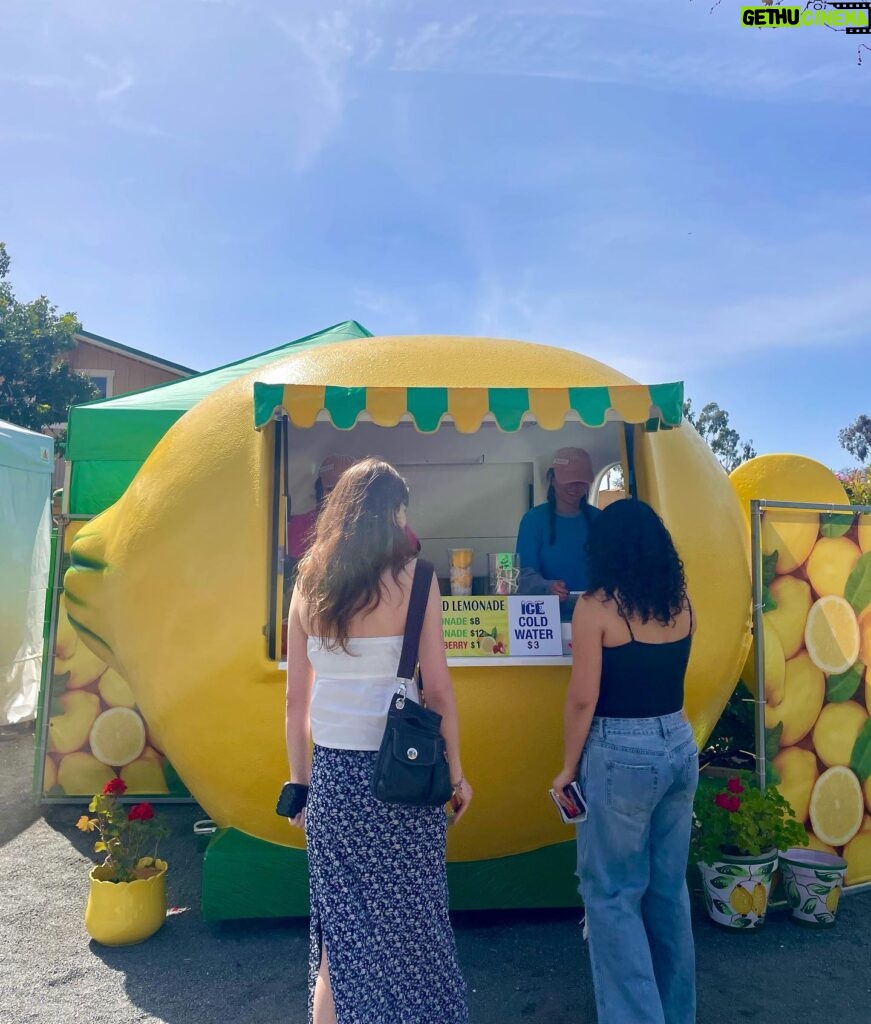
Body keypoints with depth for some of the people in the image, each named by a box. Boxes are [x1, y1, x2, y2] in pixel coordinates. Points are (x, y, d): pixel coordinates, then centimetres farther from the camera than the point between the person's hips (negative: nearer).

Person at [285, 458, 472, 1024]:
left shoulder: (309, 582, 2)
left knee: (341, 932, 17)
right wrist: (455, 772, 3)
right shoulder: (412, 576, -9)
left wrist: (300, 780, 14)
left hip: (331, 771, 4)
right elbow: (438, 688, -8)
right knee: (410, 929, 13)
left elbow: (296, 697, 5)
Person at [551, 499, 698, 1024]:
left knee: (613, 893, 9)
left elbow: (583, 699, -14)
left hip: (621, 756, -6)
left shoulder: (596, 607, -15)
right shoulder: (681, 603, 2)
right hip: (680, 748, 7)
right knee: (669, 887, 20)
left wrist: (569, 767, -3)